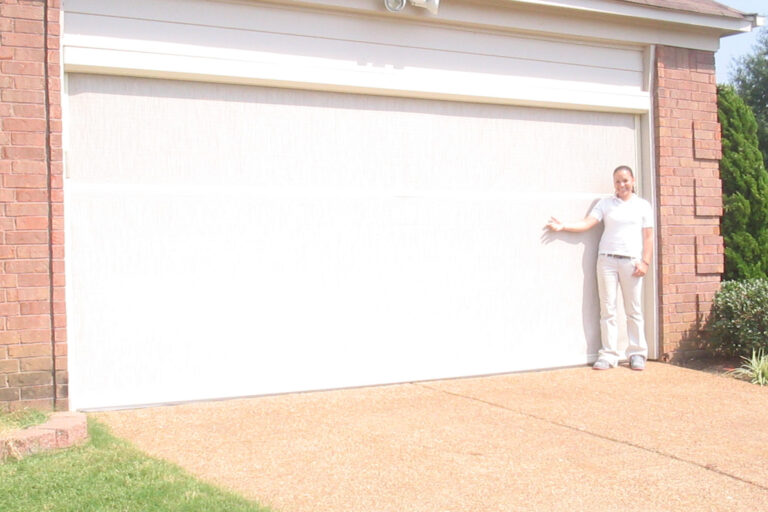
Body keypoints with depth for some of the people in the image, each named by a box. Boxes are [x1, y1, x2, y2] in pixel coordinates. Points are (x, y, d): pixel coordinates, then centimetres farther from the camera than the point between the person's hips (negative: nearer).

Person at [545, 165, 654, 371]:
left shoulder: (643, 205, 10)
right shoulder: (605, 204, 11)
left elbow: (648, 236, 6)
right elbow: (587, 223, 1)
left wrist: (645, 262, -4)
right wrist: (563, 226, -13)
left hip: (631, 261, -1)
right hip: (607, 260, 1)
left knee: (634, 310, 2)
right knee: (607, 309, 0)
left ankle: (637, 354, 11)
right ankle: (608, 355, 5)